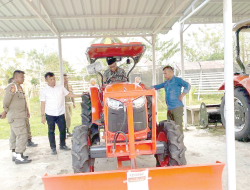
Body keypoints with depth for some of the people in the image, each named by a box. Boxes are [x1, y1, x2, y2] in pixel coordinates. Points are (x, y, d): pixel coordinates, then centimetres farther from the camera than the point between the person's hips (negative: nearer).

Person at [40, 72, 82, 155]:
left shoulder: (61, 87, 4)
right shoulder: (44, 91, -2)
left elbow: (69, 94, 9)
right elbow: (43, 104, -2)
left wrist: (80, 95, -1)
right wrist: (42, 115, -4)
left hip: (60, 113, 2)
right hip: (50, 115, -2)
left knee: (63, 129, 9)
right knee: (51, 131, 5)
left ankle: (62, 145, 27)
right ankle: (53, 148, 17)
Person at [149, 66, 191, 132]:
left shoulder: (177, 80, -6)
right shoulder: (166, 82, 17)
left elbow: (187, 85, -18)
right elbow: (158, 86, 27)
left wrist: (181, 96, -17)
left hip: (177, 107, -8)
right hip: (169, 108, 8)